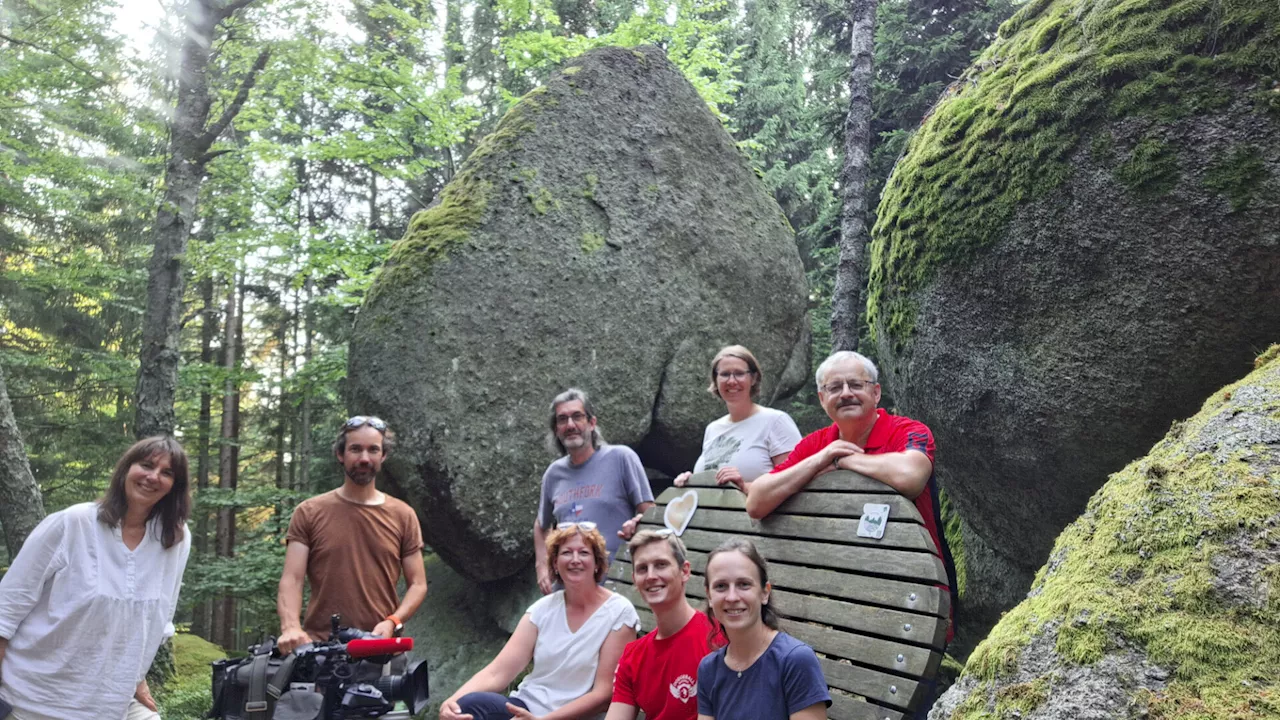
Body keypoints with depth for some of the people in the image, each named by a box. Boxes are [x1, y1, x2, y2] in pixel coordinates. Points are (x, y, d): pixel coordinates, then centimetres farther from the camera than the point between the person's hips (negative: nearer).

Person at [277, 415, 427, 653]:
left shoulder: (403, 515, 6)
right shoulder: (309, 512, 3)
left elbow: (417, 584, 6)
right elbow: (291, 579, -4)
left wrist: (393, 622, -11)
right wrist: (291, 627, -22)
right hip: (318, 646, -1)